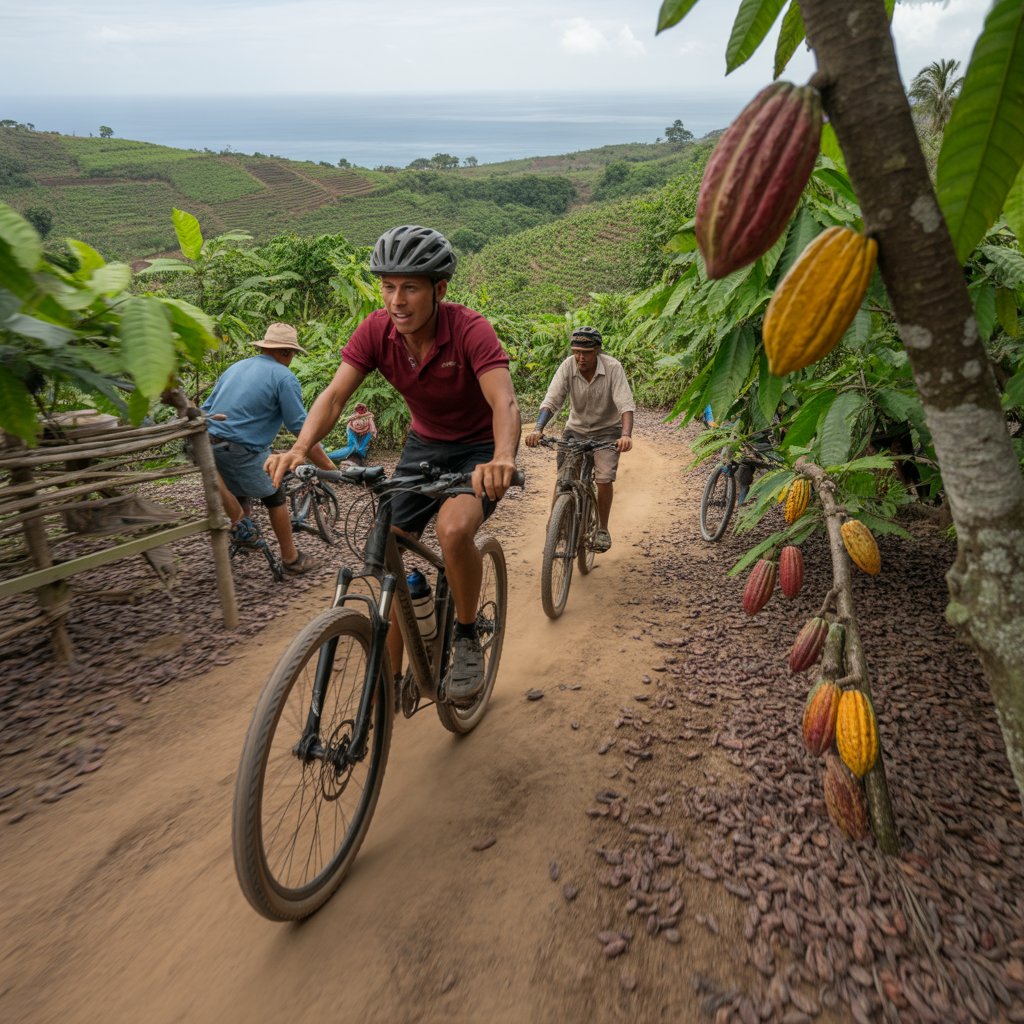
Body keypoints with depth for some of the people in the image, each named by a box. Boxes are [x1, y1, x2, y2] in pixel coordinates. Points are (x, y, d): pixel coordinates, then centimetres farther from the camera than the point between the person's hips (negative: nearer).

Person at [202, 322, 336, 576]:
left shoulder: (235, 367, 18)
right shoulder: (284, 377, -4)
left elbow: (205, 409, 20)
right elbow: (301, 429, -9)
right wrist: (328, 466, -6)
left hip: (207, 444, 6)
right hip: (242, 449, -6)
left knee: (240, 493, 28)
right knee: (274, 498, 10)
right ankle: (292, 559, 19)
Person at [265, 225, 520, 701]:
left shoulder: (470, 330, -25)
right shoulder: (376, 330, -13)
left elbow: (504, 401, -38)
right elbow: (334, 395, -21)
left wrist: (503, 457, -60)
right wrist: (299, 449, -40)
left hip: (479, 449, -4)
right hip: (424, 444, 5)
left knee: (453, 529, -34)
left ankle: (467, 636, -5)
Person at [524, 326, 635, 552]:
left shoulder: (613, 368, -21)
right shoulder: (568, 366, -16)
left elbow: (625, 405, -28)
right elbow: (551, 401, -22)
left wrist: (626, 435, -46)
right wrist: (538, 429, -39)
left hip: (606, 430, -2)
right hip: (576, 429, 2)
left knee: (604, 479, -17)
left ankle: (602, 529, 4)